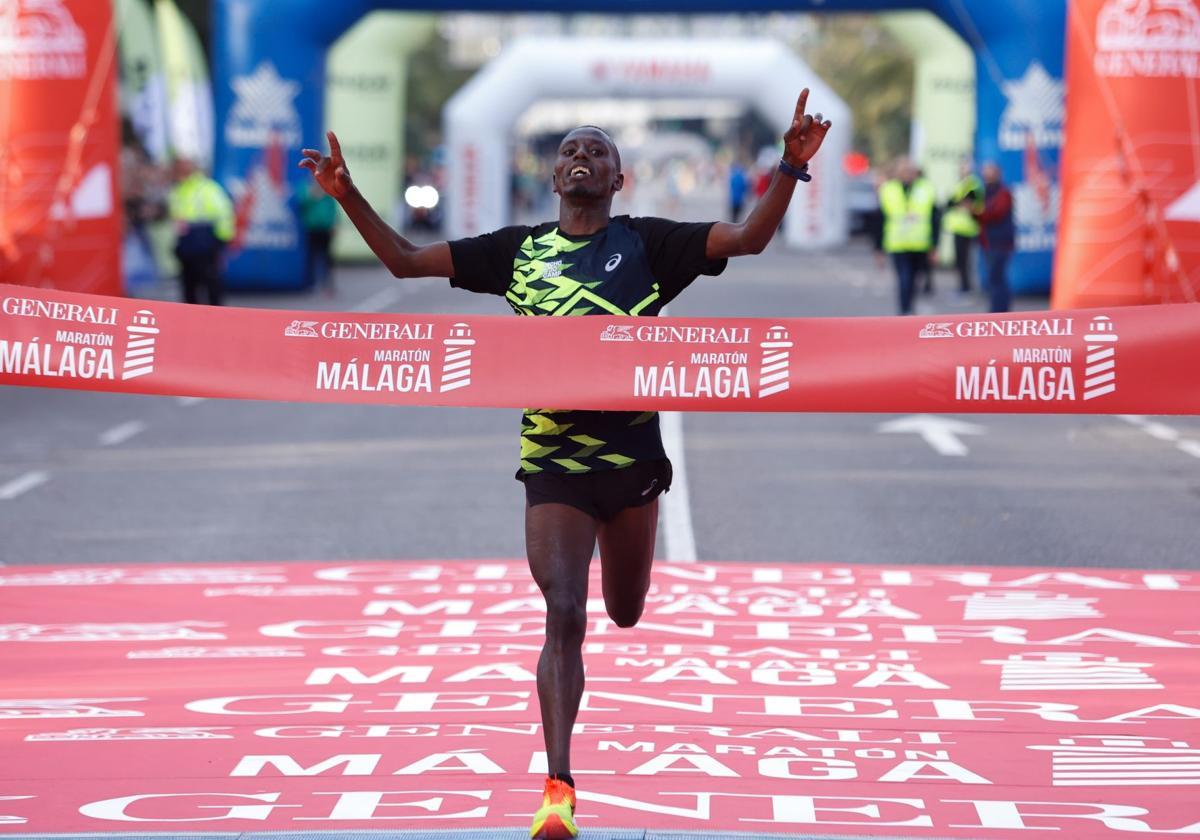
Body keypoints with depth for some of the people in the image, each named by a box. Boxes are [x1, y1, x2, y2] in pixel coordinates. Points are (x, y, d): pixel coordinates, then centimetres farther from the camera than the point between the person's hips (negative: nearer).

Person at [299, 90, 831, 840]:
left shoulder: (647, 243, 1)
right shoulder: (518, 249, 5)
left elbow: (750, 238, -9)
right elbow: (405, 259, 10)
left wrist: (792, 168, -23)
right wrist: (348, 197, -2)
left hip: (633, 453, 1)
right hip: (554, 461, -1)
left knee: (626, 614, 18)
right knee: (564, 617, -13)